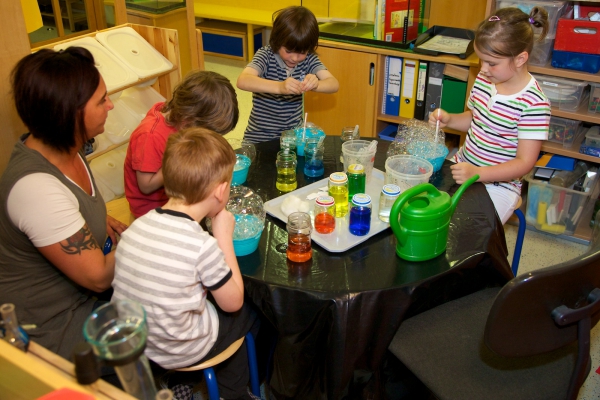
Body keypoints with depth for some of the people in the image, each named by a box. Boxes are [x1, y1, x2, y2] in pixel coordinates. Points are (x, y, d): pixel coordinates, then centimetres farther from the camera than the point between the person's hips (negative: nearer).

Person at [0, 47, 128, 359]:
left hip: (79, 295, 9)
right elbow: (98, 276, -26)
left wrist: (99, 220, 0)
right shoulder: (35, 187, -34)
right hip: (51, 330, -8)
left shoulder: (60, 147, -5)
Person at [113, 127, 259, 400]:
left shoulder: (137, 225, -11)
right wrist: (224, 236, -9)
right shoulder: (203, 246, -28)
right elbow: (233, 302, -12)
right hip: (176, 353, -6)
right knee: (251, 312, 19)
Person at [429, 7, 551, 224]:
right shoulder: (484, 79, 0)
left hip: (497, 185, -6)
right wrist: (448, 119, -2)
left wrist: (477, 173, -30)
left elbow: (524, 163, -19)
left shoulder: (533, 103, -19)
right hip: (463, 168, 7)